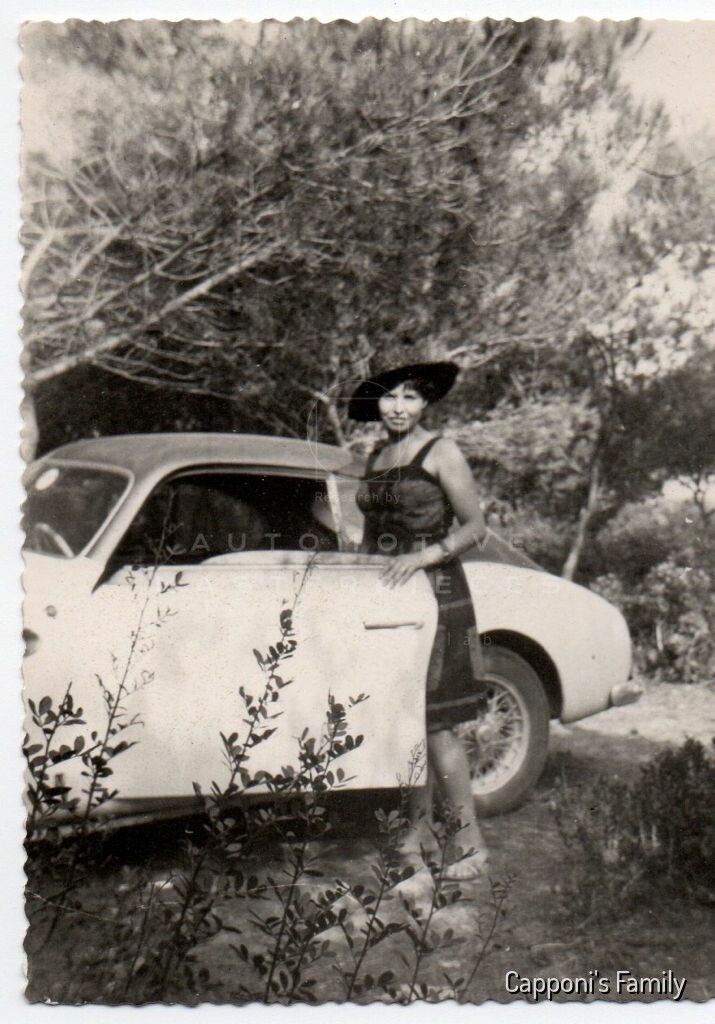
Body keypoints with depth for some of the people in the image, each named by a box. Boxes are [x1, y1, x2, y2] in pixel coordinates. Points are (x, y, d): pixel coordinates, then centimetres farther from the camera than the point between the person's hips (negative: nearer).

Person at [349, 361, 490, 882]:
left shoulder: (441, 452, -5)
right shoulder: (376, 457, 15)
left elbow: (476, 527, -6)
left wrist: (425, 556, -18)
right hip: (387, 597, 6)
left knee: (435, 723, -9)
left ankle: (473, 842, 0)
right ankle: (420, 830, 17)